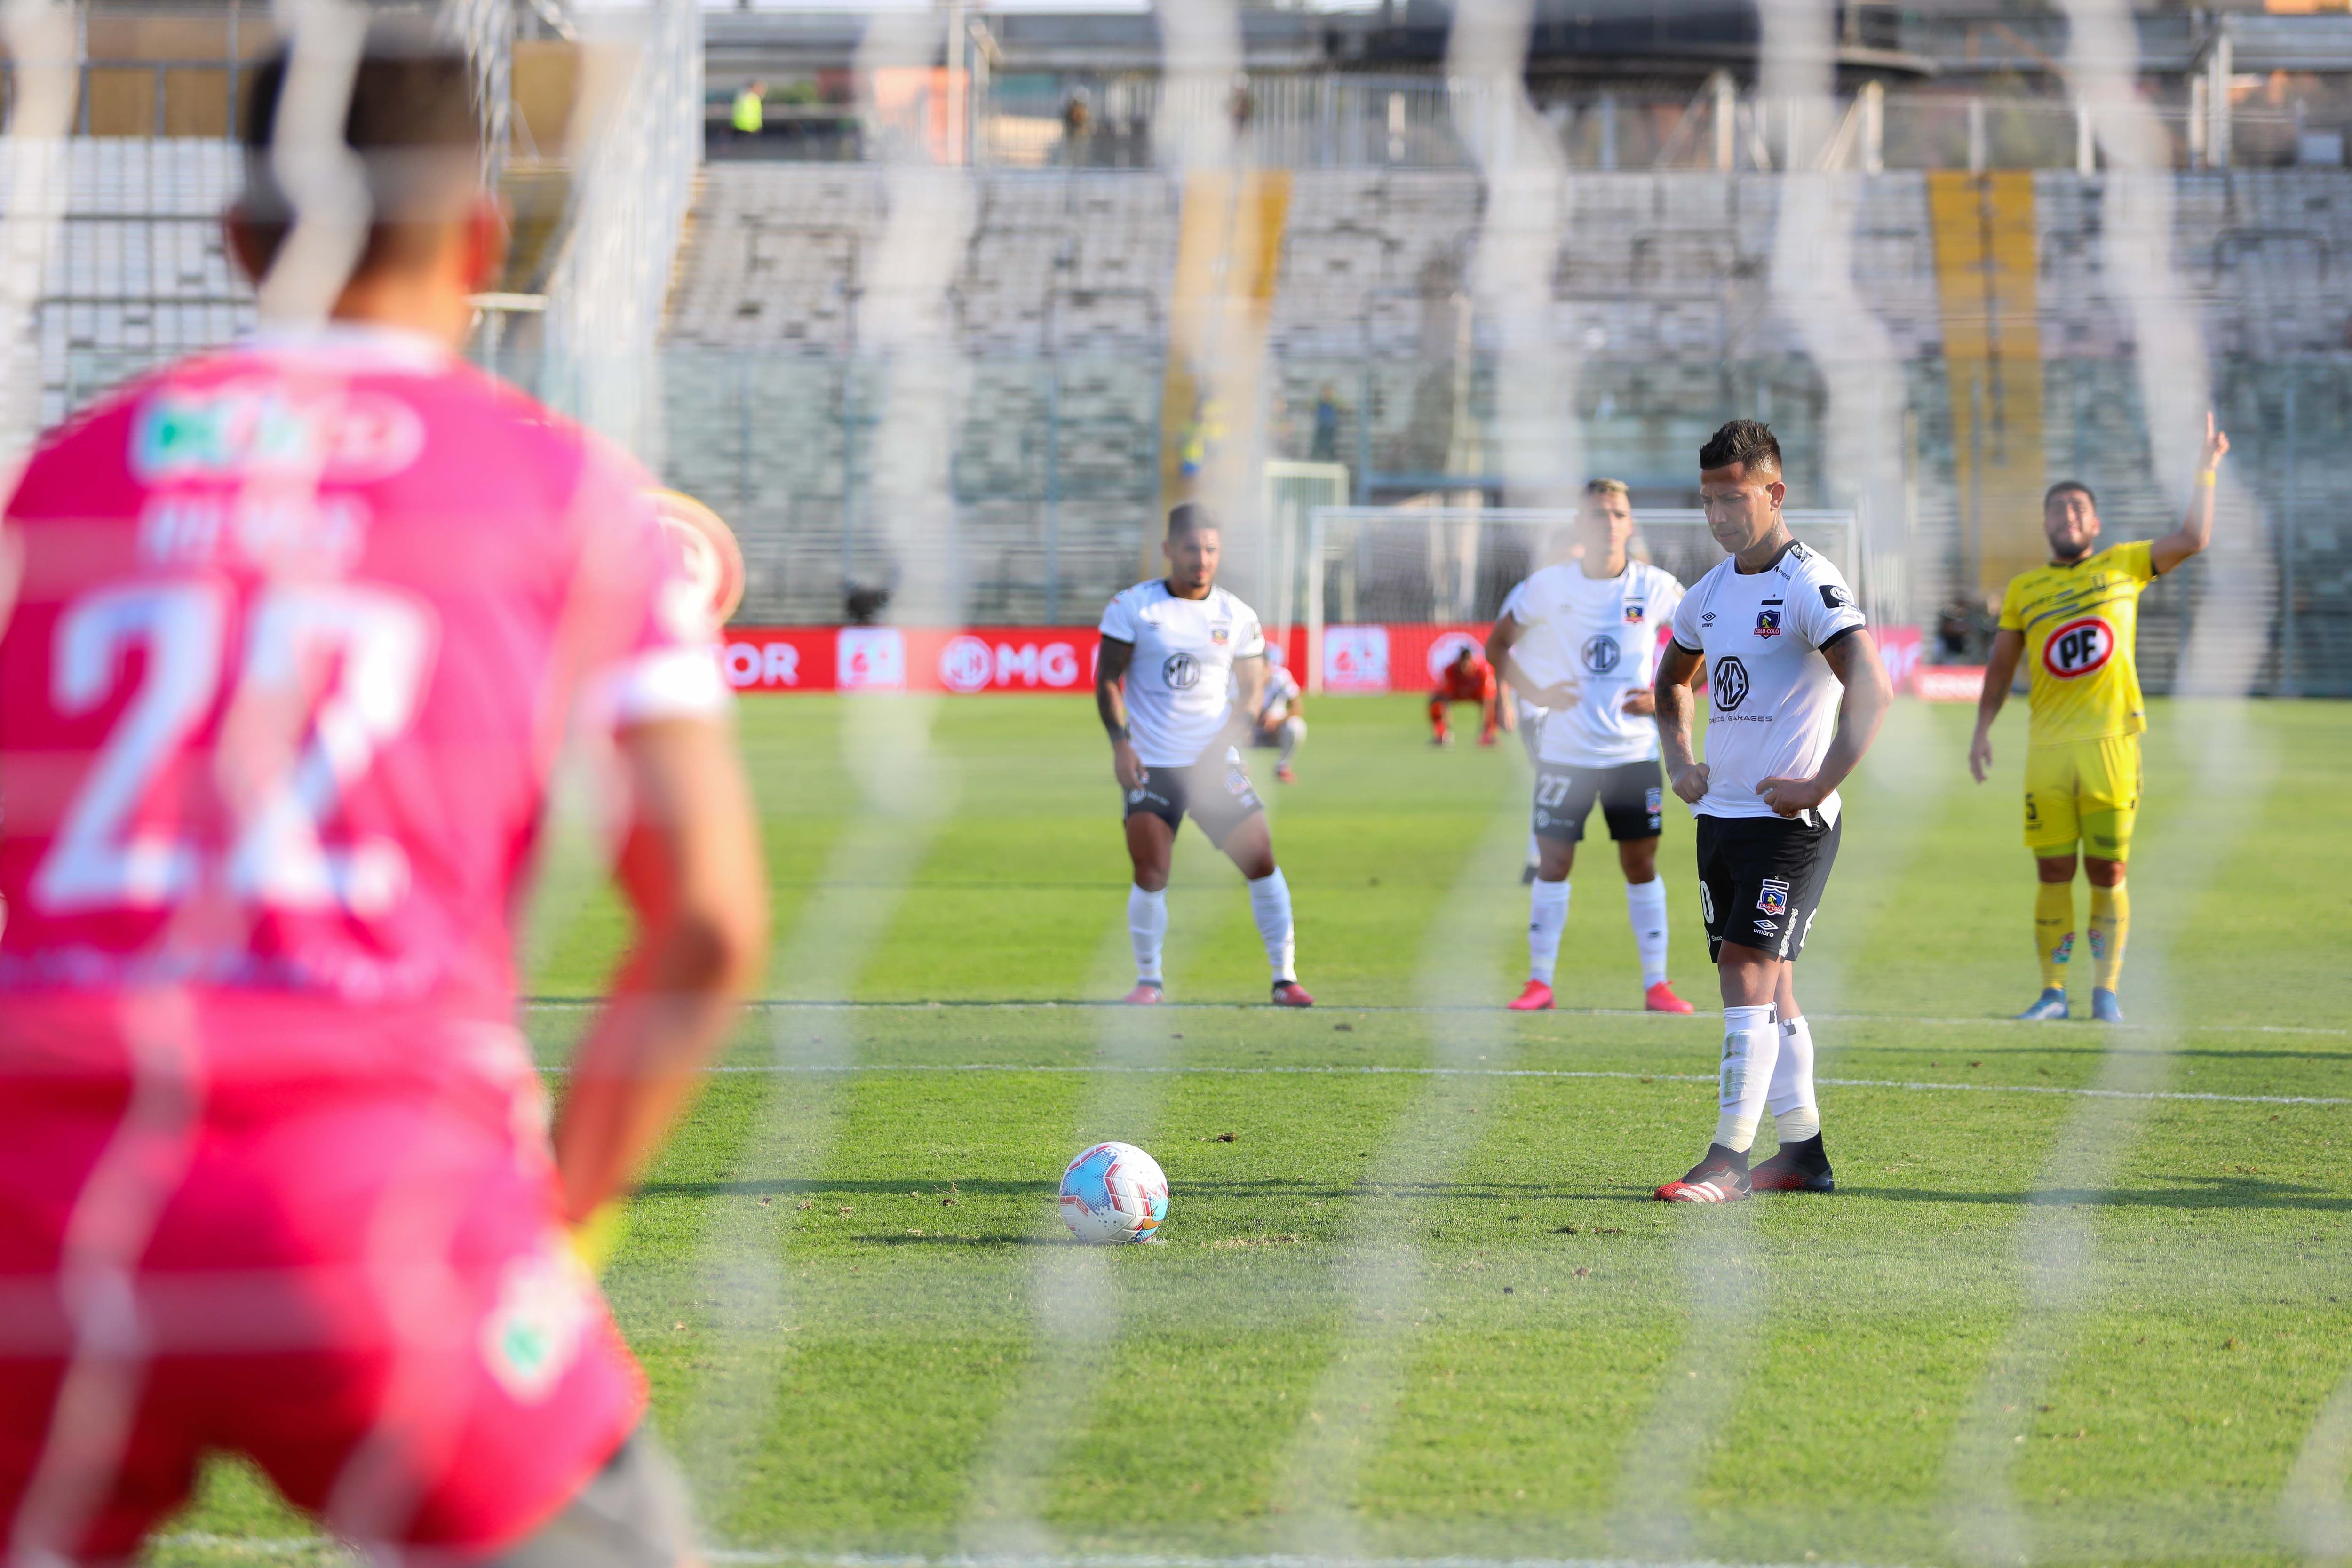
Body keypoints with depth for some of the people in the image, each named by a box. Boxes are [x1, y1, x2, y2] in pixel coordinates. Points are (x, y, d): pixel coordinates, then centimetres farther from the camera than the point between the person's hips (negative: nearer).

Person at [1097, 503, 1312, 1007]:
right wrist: (1120, 744, -11)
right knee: (1150, 876, -9)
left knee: (1261, 861, -6)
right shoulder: (1133, 607, 0)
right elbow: (1108, 679, 2)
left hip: (1215, 763, 2)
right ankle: (1149, 979, 8)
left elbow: (1250, 690, 9)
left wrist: (1223, 743, -8)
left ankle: (1284, 976, 2)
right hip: (1149, 766, -2)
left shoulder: (1237, 617, 5)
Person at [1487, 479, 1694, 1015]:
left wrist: (1664, 698, -4)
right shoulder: (1549, 586, -3)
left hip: (1634, 749, 0)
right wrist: (1536, 693, -6)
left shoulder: (1655, 588, -3)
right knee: (1553, 863, 1)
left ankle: (1656, 984, 8)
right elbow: (1498, 645, 8)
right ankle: (1540, 981, 9)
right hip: (1565, 748, 0)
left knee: (1641, 864, 2)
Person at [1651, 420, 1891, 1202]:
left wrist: (1819, 787, -24)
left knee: (1749, 972, -13)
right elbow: (1673, 677, 31)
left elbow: (1872, 689, -24)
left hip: (1788, 821, -8)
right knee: (1765, 986, 11)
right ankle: (1803, 1151, 19)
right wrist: (1678, 759, 17)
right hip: (1721, 812, 8)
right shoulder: (1710, 593, 11)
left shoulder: (1811, 586, -14)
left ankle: (1729, 1157, -13)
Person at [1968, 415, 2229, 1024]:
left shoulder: (2124, 566, 9)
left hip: (2111, 742, -1)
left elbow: (2192, 539, 2)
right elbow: (2001, 665, 17)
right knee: (2053, 871, -1)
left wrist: (2206, 471, 1)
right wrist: (1982, 731, 11)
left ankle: (2106, 990, 8)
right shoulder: (2025, 590, 12)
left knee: (2107, 872, 1)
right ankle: (2052, 991, 5)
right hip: (2048, 747, 1)